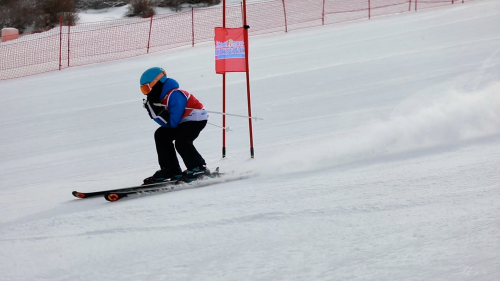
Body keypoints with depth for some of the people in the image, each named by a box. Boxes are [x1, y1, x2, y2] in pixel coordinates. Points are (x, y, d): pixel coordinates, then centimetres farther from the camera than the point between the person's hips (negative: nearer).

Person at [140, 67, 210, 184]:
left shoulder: (174, 95, -26)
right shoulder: (160, 97, 2)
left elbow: (173, 123, -26)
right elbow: (166, 123, -1)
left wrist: (158, 112, -29)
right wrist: (154, 111, -13)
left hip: (196, 118, -10)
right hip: (182, 121, 10)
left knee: (181, 141, -27)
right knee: (161, 135, 4)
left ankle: (199, 169, -15)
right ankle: (170, 170, 3)